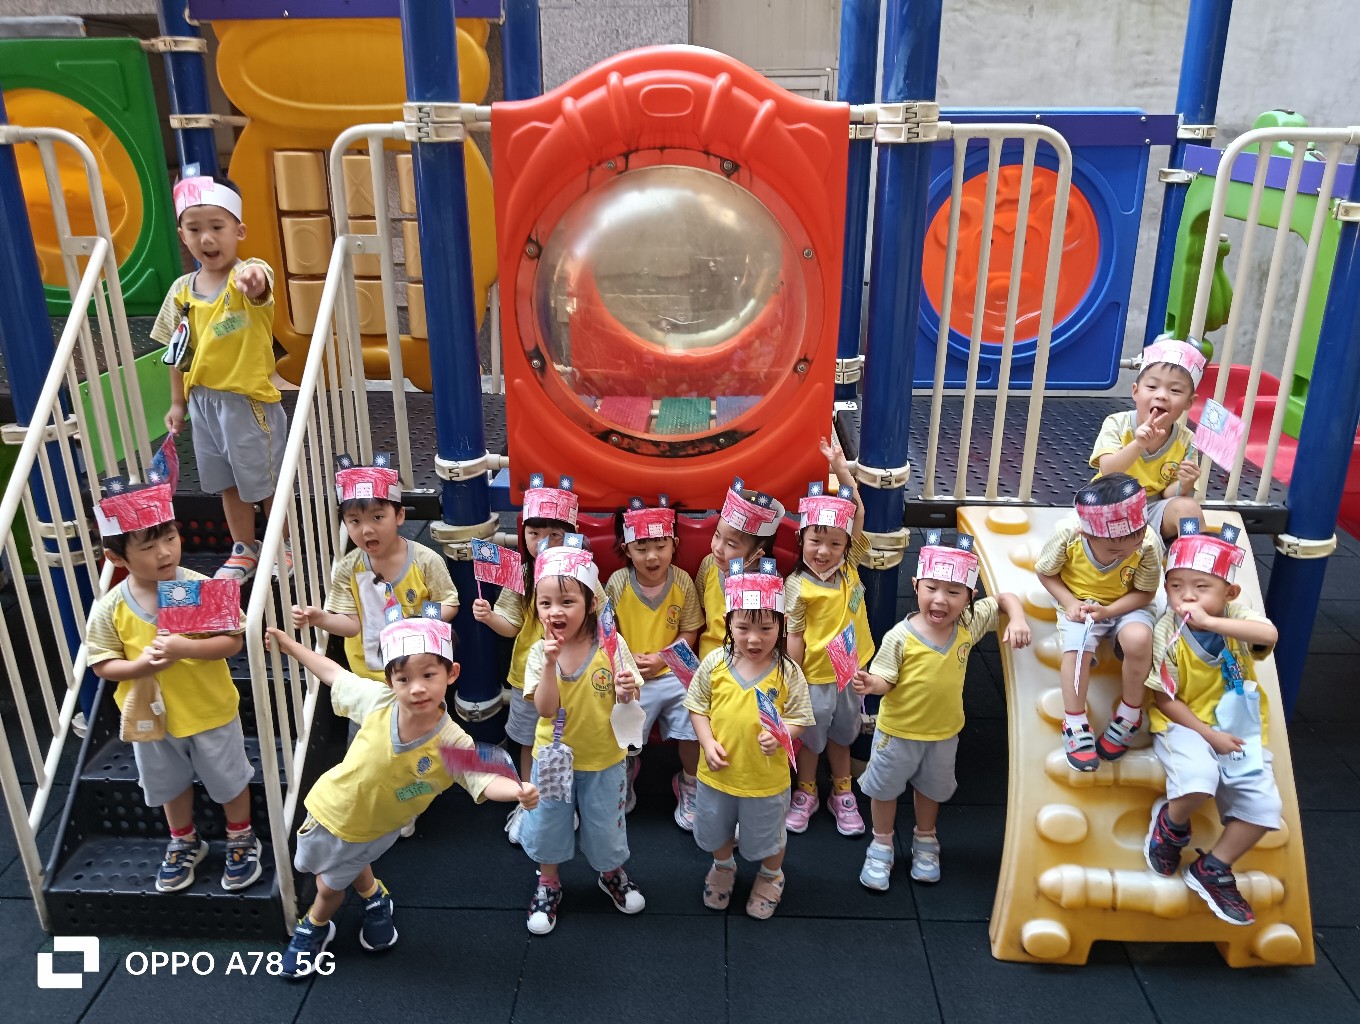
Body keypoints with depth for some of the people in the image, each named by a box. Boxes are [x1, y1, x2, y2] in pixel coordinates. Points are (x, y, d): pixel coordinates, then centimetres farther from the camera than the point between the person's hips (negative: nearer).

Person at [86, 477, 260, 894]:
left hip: (210, 711, -2)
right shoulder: (110, 608, -16)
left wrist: (185, 648, -34)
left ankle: (241, 840, 42)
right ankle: (185, 842, 50)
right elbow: (102, 664, -9)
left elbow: (232, 640, -20)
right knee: (170, 785, 25)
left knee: (229, 781, 17)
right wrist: (140, 665, -28)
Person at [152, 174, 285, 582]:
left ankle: (287, 548, 30)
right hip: (202, 400, 5)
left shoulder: (249, 275, -15)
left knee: (268, 481, 9)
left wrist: (253, 278, -65)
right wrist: (178, 402, 12)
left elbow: (260, 287, -42)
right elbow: (179, 352, 9)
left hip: (249, 400, -5)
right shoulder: (182, 290, 1)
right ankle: (244, 551, 36)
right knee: (229, 484, 19)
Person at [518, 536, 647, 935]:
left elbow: (627, 704, -9)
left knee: (605, 827, 17)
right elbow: (545, 709, -24)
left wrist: (627, 692, -32)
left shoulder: (612, 645, -16)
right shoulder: (539, 653, -14)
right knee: (547, 825, 17)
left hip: (603, 759, -1)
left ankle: (612, 874, 47)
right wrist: (551, 662, -35)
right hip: (553, 757, 1)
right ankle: (548, 885, 43)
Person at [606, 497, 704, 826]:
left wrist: (661, 658, -16)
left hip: (674, 674, 1)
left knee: (692, 735, -3)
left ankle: (689, 786, 29)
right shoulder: (618, 582, -11)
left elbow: (690, 631, -3)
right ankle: (626, 772, 43)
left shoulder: (682, 581, -9)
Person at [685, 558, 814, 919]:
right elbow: (697, 705, -3)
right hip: (718, 770, 2)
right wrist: (708, 743, -16)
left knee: (768, 835, 22)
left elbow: (799, 718, -11)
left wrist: (780, 735, -31)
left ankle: (771, 876, 53)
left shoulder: (788, 671, -18)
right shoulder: (714, 663, -13)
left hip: (766, 777, -2)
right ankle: (723, 867, 57)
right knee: (716, 830, 27)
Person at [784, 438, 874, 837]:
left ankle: (842, 793, 39)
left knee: (842, 733, 21)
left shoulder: (850, 567, -6)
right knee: (811, 736, 15)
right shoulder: (797, 586, -18)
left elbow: (858, 514, -7)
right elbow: (794, 636, -14)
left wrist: (842, 471, -12)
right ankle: (805, 793, 36)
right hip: (815, 677, -4)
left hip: (851, 671, 4)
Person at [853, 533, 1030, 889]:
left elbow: (1005, 598, -2)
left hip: (944, 732, 4)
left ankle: (925, 840, 53)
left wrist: (1017, 620, -21)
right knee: (885, 789, 17)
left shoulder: (969, 624, -14)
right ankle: (881, 847, 41)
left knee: (932, 789, 27)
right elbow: (886, 680, -20)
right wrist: (870, 683, -42)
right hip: (898, 731, -4)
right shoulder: (900, 637, -27)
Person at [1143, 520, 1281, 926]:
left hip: (1239, 728, 4)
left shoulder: (1234, 615, -7)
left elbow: (1270, 634, -31)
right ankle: (1171, 822, 5)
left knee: (1263, 807, -9)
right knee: (1198, 780, -32)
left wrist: (1209, 622, -38)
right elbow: (1165, 700, -11)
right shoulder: (1166, 632, -14)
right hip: (1186, 725, -4)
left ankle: (1212, 869, 13)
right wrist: (1209, 734, -17)